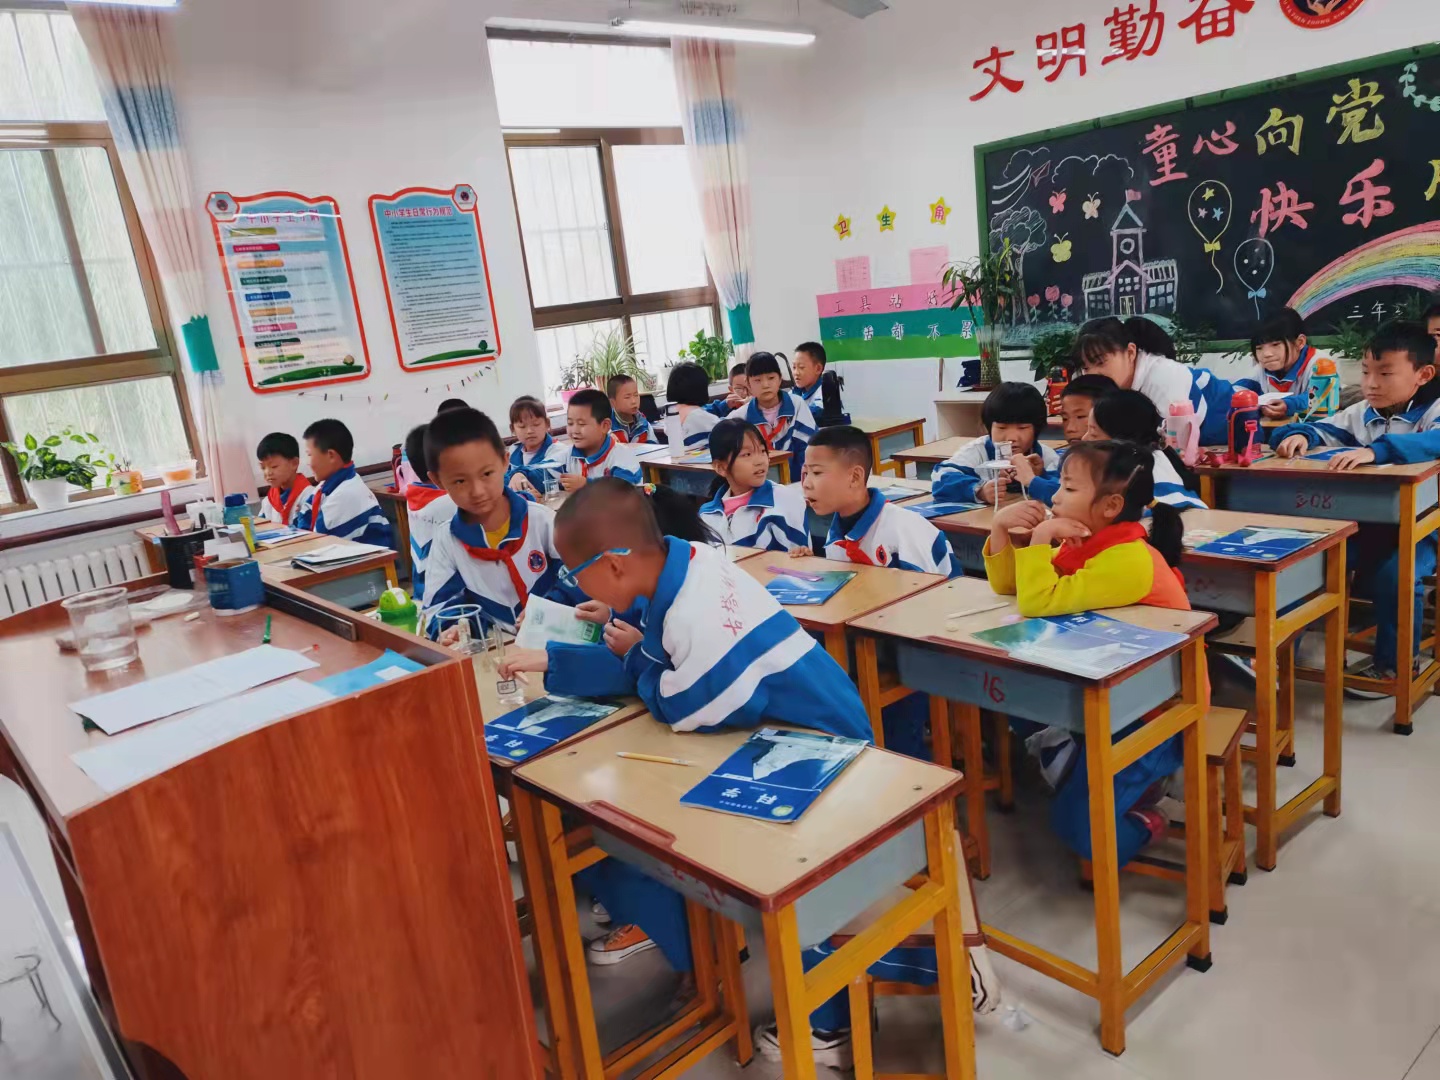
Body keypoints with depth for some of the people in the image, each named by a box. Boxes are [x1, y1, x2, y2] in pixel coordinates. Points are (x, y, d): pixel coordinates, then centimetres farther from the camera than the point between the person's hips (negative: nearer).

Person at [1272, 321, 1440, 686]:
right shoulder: (1360, 414, 9)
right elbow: (1321, 429, 13)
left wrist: (1376, 450, -48)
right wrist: (1299, 434, -14)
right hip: (1361, 522, 5)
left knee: (1394, 574, -31)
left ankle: (1393, 664, -8)